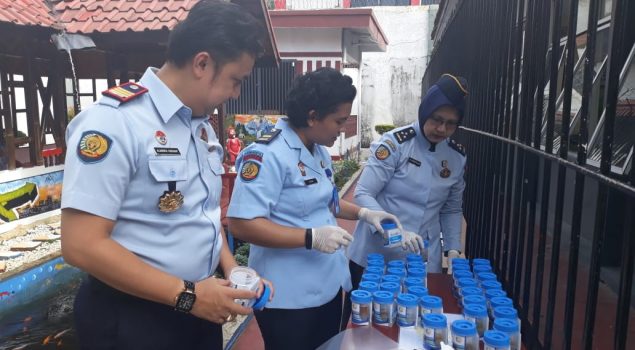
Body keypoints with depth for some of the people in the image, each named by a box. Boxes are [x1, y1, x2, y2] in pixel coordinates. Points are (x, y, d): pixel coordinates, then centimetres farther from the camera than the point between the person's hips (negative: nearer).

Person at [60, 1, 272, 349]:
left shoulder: (202, 126, 5)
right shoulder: (113, 121, -20)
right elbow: (82, 245, -23)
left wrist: (229, 266, 0)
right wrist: (187, 294, -21)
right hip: (132, 318, -7)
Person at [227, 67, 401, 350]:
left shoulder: (319, 151, 8)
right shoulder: (268, 155, -22)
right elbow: (241, 223, -28)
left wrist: (363, 213, 7)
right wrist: (311, 237, -29)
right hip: (289, 297, -9)